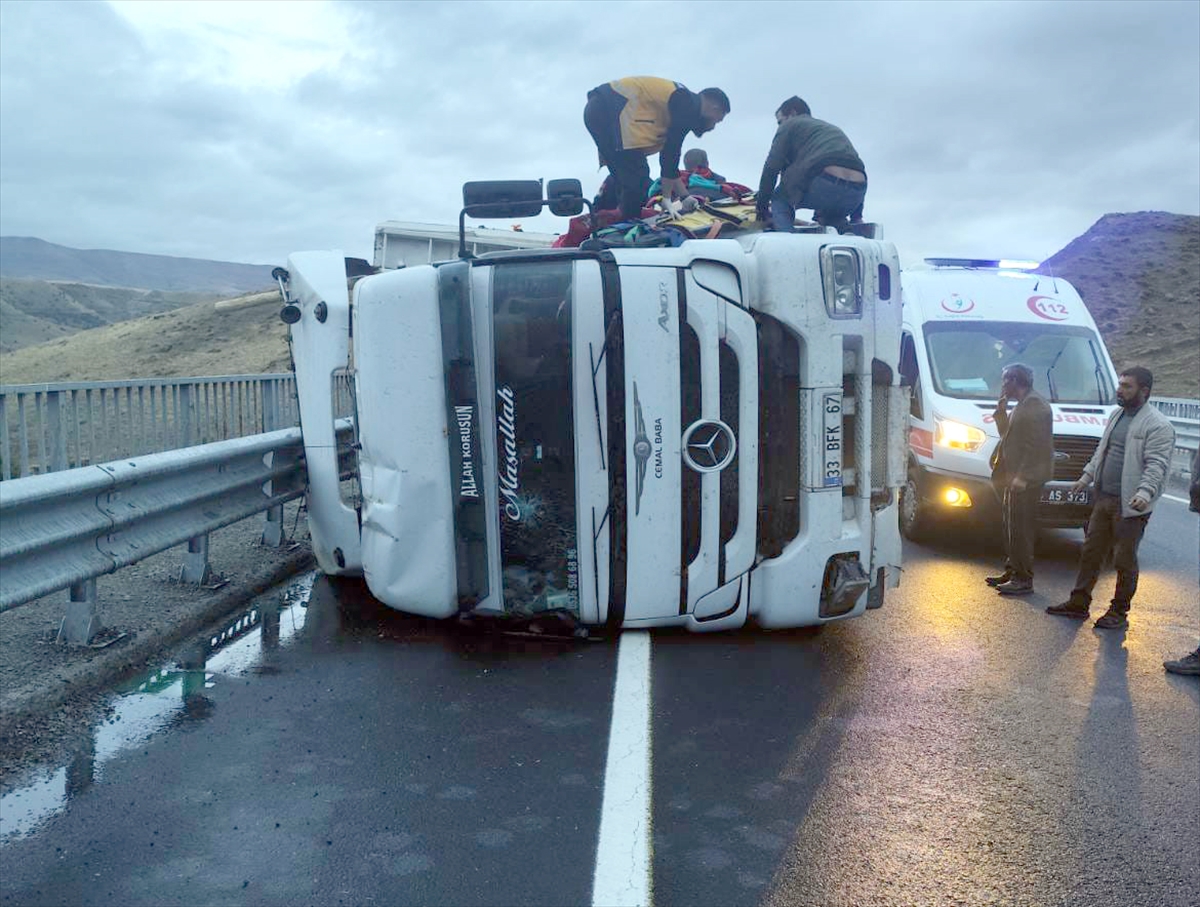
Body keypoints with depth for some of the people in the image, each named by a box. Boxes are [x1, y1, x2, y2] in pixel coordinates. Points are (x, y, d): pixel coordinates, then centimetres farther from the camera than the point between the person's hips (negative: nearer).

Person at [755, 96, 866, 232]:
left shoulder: (790, 124, 20)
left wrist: (762, 206, 22)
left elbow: (772, 168, 12)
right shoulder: (833, 129, 39)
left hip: (825, 181, -6)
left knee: (779, 201, 19)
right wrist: (857, 214, 37)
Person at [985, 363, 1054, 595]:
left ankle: (1023, 579, -4)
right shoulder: (1024, 404, 19)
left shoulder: (1035, 405, -14)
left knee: (1020, 528, -8)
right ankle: (1012, 570, 24)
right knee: (1012, 527, 15)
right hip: (1014, 477, 10)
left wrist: (1023, 476, -23)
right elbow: (1008, 434, 24)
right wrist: (1001, 410, 14)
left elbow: (1037, 445, -20)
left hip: (1026, 480, -10)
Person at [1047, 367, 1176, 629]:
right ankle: (1079, 603, 20)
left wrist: (1145, 491, -33)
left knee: (1124, 560, 3)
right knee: (1090, 552, 12)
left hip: (1130, 505, -8)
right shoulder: (1116, 416, 14)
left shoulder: (1157, 425, -12)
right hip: (1103, 499, 8)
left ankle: (1119, 612, 16)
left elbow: (1157, 464, -20)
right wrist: (1087, 477, 18)